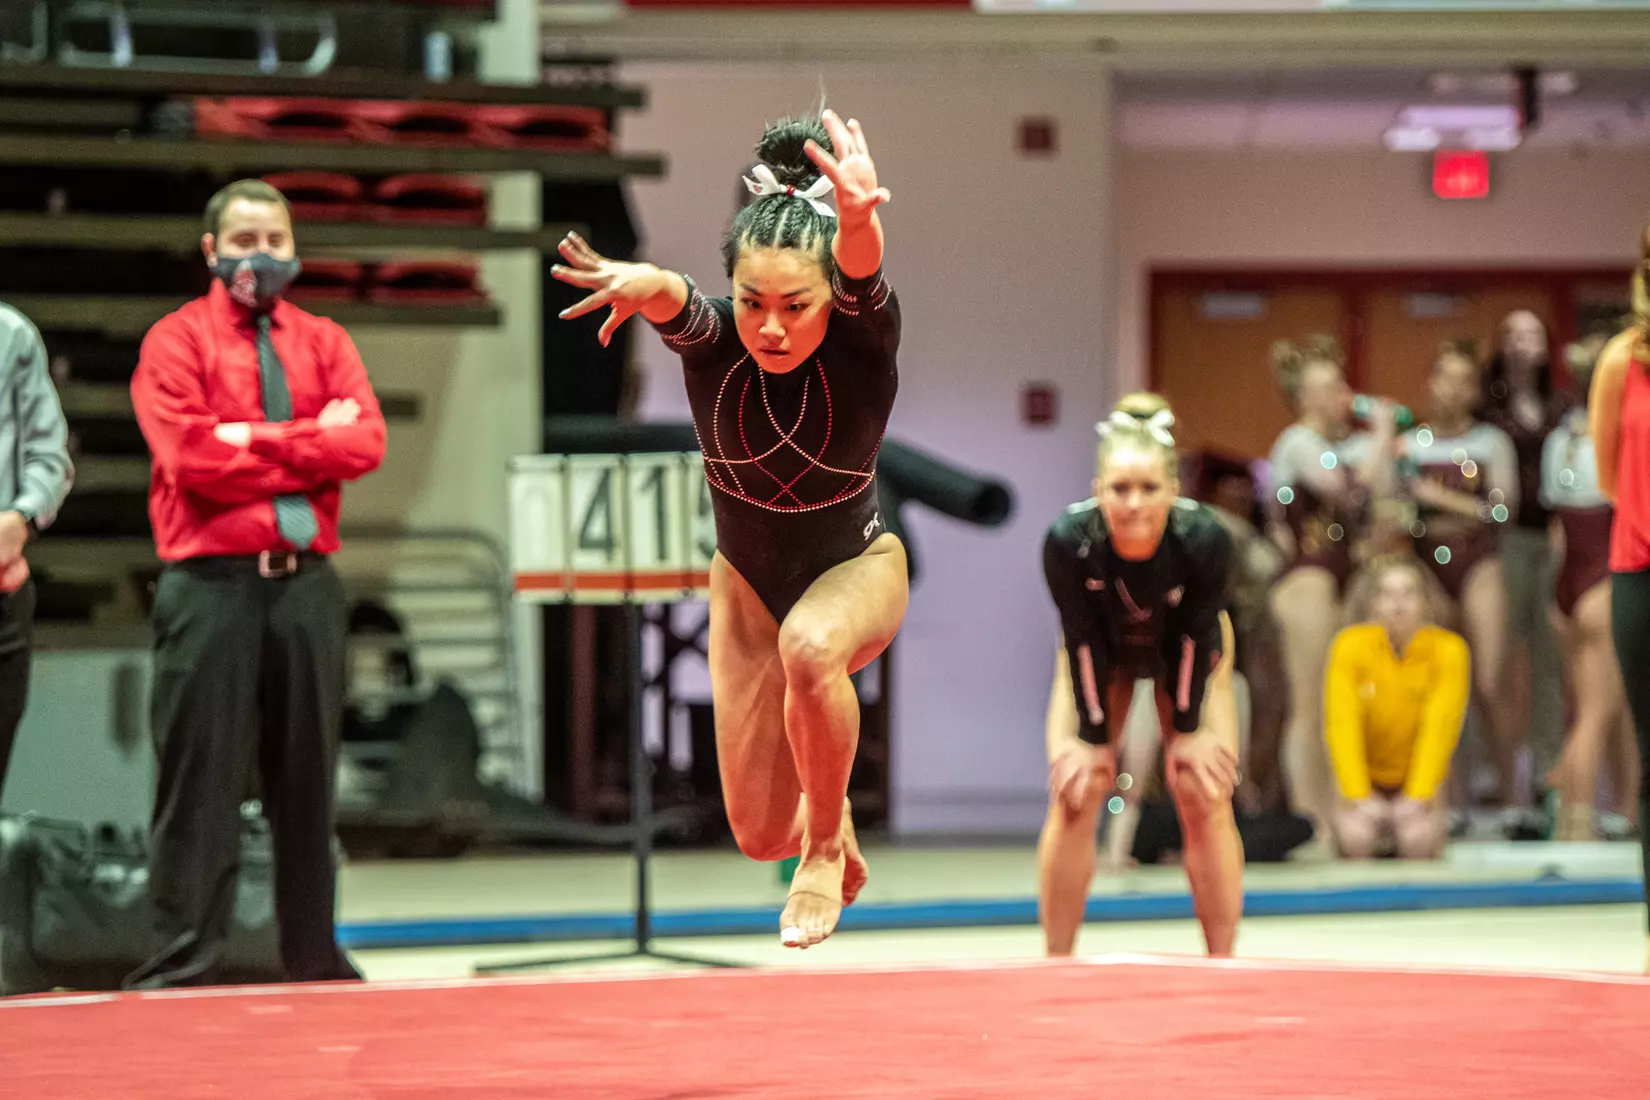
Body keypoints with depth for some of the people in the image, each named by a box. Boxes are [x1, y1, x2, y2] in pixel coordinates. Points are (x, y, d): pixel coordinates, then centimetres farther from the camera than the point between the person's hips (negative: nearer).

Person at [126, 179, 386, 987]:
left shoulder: (324, 343, 14)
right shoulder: (177, 341, 2)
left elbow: (367, 442, -3)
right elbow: (189, 456, -13)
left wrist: (255, 440, -11)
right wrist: (307, 447, -7)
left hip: (306, 583, 4)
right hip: (212, 585, -4)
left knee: (308, 771, 8)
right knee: (201, 773, -5)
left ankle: (313, 952, 14)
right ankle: (184, 956, -2)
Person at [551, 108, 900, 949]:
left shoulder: (861, 338, -29)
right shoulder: (709, 341, -26)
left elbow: (860, 267, -53)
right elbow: (674, 303, -50)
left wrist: (857, 218, -77)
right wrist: (644, 283, -76)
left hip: (856, 567, -3)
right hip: (747, 577, 3)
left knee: (810, 646, -39)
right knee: (760, 834, 5)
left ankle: (825, 846, -14)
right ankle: (829, 816, 44)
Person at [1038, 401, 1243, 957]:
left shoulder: (1205, 539, -37)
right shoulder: (1069, 540, -37)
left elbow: (1195, 639, -24)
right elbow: (1082, 641, -25)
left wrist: (1189, 729, -15)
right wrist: (1092, 736, -17)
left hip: (1187, 651, 0)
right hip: (1102, 652, 0)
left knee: (1206, 797, -7)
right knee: (1075, 794, -9)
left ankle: (1222, 963, 3)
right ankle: (1056, 963, 1)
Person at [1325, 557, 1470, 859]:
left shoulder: (1448, 650, -15)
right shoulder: (1350, 645, -15)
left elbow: (1440, 727, -18)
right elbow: (1342, 724, -19)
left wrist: (1418, 796, -26)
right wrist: (1359, 797, -26)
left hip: (1417, 780, 0)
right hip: (1367, 779, 0)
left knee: (1417, 841, -27)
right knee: (1356, 838, -27)